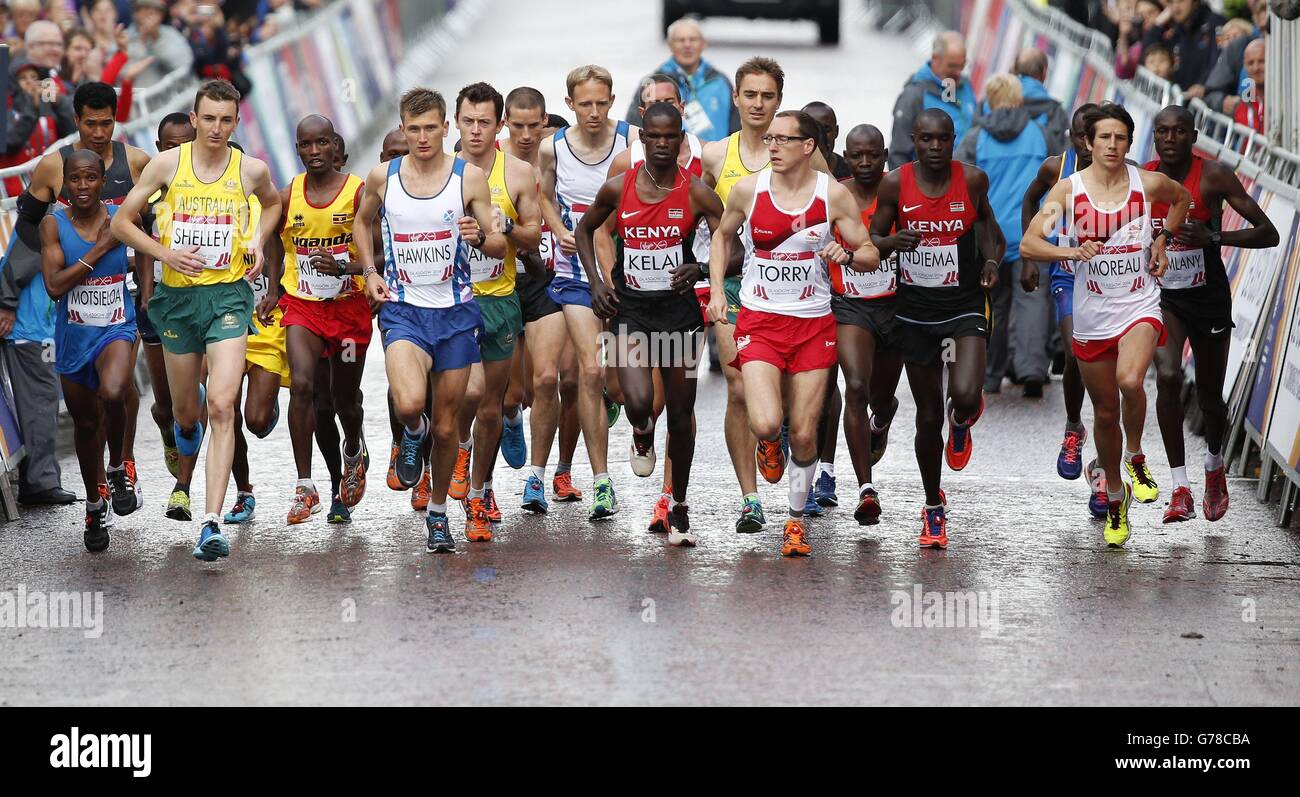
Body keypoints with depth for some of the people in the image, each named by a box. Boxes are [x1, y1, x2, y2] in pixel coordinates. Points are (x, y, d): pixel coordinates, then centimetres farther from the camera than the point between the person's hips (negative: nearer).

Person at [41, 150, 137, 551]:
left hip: (116, 328, -2)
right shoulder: (54, 225, -7)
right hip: (73, 334, 2)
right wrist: (99, 249, -19)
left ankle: (118, 470, -4)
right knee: (85, 422, 14)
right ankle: (94, 507, 33)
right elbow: (54, 286, -17)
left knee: (112, 394, -32)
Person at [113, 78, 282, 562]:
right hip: (177, 296, 2)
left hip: (229, 295, -2)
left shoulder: (252, 170, -1)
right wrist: (164, 253, -10)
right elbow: (122, 222, 4)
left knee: (222, 406, -17)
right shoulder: (168, 164, -3)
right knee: (186, 410, 14)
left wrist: (258, 239, 5)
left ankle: (212, 523, -20)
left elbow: (273, 203, 23)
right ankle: (185, 449, 56)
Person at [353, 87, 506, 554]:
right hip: (403, 308, 0)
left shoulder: (470, 177, -3)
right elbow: (361, 222, 21)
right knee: (409, 404, -27)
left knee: (446, 426, 7)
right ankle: (412, 433, 11)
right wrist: (370, 272, 7)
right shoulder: (383, 177, 1)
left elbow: (501, 246, 2)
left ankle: (438, 513, 28)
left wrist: (479, 237, -20)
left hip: (456, 311, 1)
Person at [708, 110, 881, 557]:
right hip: (759, 320, 0)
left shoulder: (833, 195, -6)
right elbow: (722, 235, 16)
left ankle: (797, 518, 23)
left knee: (804, 435, 1)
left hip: (813, 323, 0)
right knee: (766, 424, -19)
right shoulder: (748, 189, -3)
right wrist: (717, 290, 6)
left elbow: (871, 256, 0)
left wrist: (846, 255, -23)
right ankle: (770, 442, 19)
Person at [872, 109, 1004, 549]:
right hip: (915, 311, 1)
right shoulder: (895, 184, -6)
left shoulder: (972, 179, -5)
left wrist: (992, 258, -2)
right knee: (928, 417, 8)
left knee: (964, 396, -23)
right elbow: (873, 240, 3)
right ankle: (933, 508, 27)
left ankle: (962, 420, 17)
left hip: (965, 307, -1)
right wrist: (893, 241, -20)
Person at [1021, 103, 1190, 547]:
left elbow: (1182, 199, 22)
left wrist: (1163, 239, 8)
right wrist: (1072, 251, -24)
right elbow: (1028, 243, -9)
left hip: (1139, 306, -1)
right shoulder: (1069, 189, -4)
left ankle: (1135, 457, -1)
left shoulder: (1148, 183, -2)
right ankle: (1115, 499, 30)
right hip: (1091, 315, 1)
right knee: (1105, 412, 10)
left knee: (1130, 382, -30)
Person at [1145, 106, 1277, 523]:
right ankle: (1181, 491, -18)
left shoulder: (1214, 176, -15)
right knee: (1168, 377, -23)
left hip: (1209, 296, -1)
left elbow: (1268, 234, -18)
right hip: (1162, 296, 1)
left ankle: (1214, 466, 44)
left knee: (1210, 396, 11)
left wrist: (1214, 237, -31)